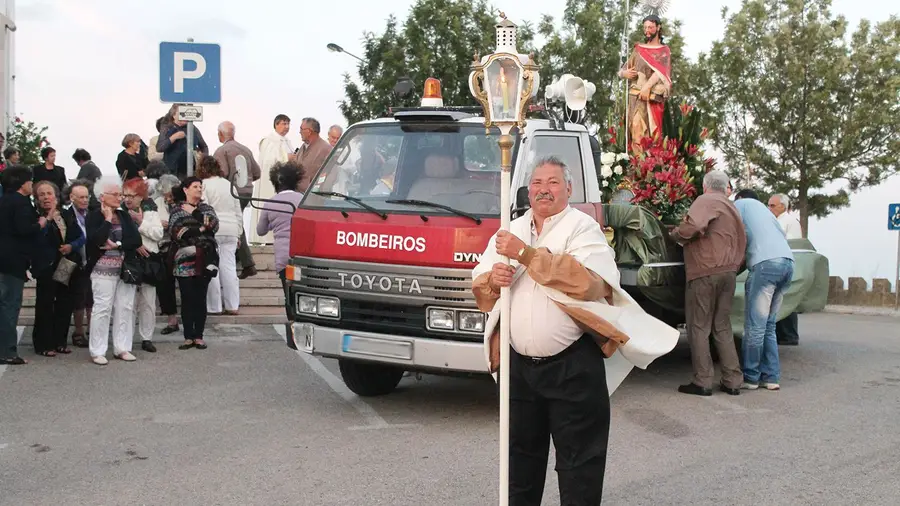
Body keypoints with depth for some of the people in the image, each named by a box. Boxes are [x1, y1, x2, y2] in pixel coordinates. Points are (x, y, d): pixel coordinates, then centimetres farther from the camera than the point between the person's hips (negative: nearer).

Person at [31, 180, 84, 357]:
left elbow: (81, 237, 11)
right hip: (47, 268, -6)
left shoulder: (66, 216, 10)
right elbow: (37, 240, -21)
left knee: (65, 305, 9)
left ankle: (60, 341, 19)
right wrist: (48, 218, -23)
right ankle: (43, 344, 6)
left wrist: (72, 246, -8)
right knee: (45, 305, -1)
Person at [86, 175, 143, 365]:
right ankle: (97, 351, 1)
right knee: (102, 308, -5)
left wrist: (117, 245, -12)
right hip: (103, 270, -5)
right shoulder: (94, 216, -3)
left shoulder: (124, 215, 11)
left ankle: (122, 348, 13)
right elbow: (96, 240, -20)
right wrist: (107, 219, -11)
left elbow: (137, 240, 1)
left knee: (125, 308, 5)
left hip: (125, 269, 5)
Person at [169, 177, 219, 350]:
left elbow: (214, 225, -3)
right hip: (184, 260, -2)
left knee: (200, 299, 2)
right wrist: (201, 228, -8)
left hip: (204, 261, 2)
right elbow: (175, 232, -8)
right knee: (187, 299, 0)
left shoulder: (206, 208, 16)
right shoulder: (176, 209, 8)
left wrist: (195, 213, -11)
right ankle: (189, 337, 6)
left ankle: (199, 337, 7)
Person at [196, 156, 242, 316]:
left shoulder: (204, 184, -3)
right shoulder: (229, 184, 16)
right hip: (231, 231, 5)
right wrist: (239, 233, 21)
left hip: (212, 231, -5)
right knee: (229, 267, 6)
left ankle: (214, 307, 1)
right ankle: (232, 306, 6)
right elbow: (238, 211, 17)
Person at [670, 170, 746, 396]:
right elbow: (741, 242, 20)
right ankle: (733, 381, 12)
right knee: (722, 327, 14)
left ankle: (702, 382, 0)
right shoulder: (732, 208, 21)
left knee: (699, 327, 0)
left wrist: (676, 233, -7)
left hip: (705, 272, -7)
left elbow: (694, 226, -22)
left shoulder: (706, 200, -5)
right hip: (729, 272, 8)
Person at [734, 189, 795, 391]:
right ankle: (771, 377, 9)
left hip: (766, 263, -8)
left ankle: (750, 377, 0)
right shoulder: (763, 209, 35)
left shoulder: (740, 204, 16)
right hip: (788, 262, 8)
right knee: (768, 325, 12)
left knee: (755, 326, -4)